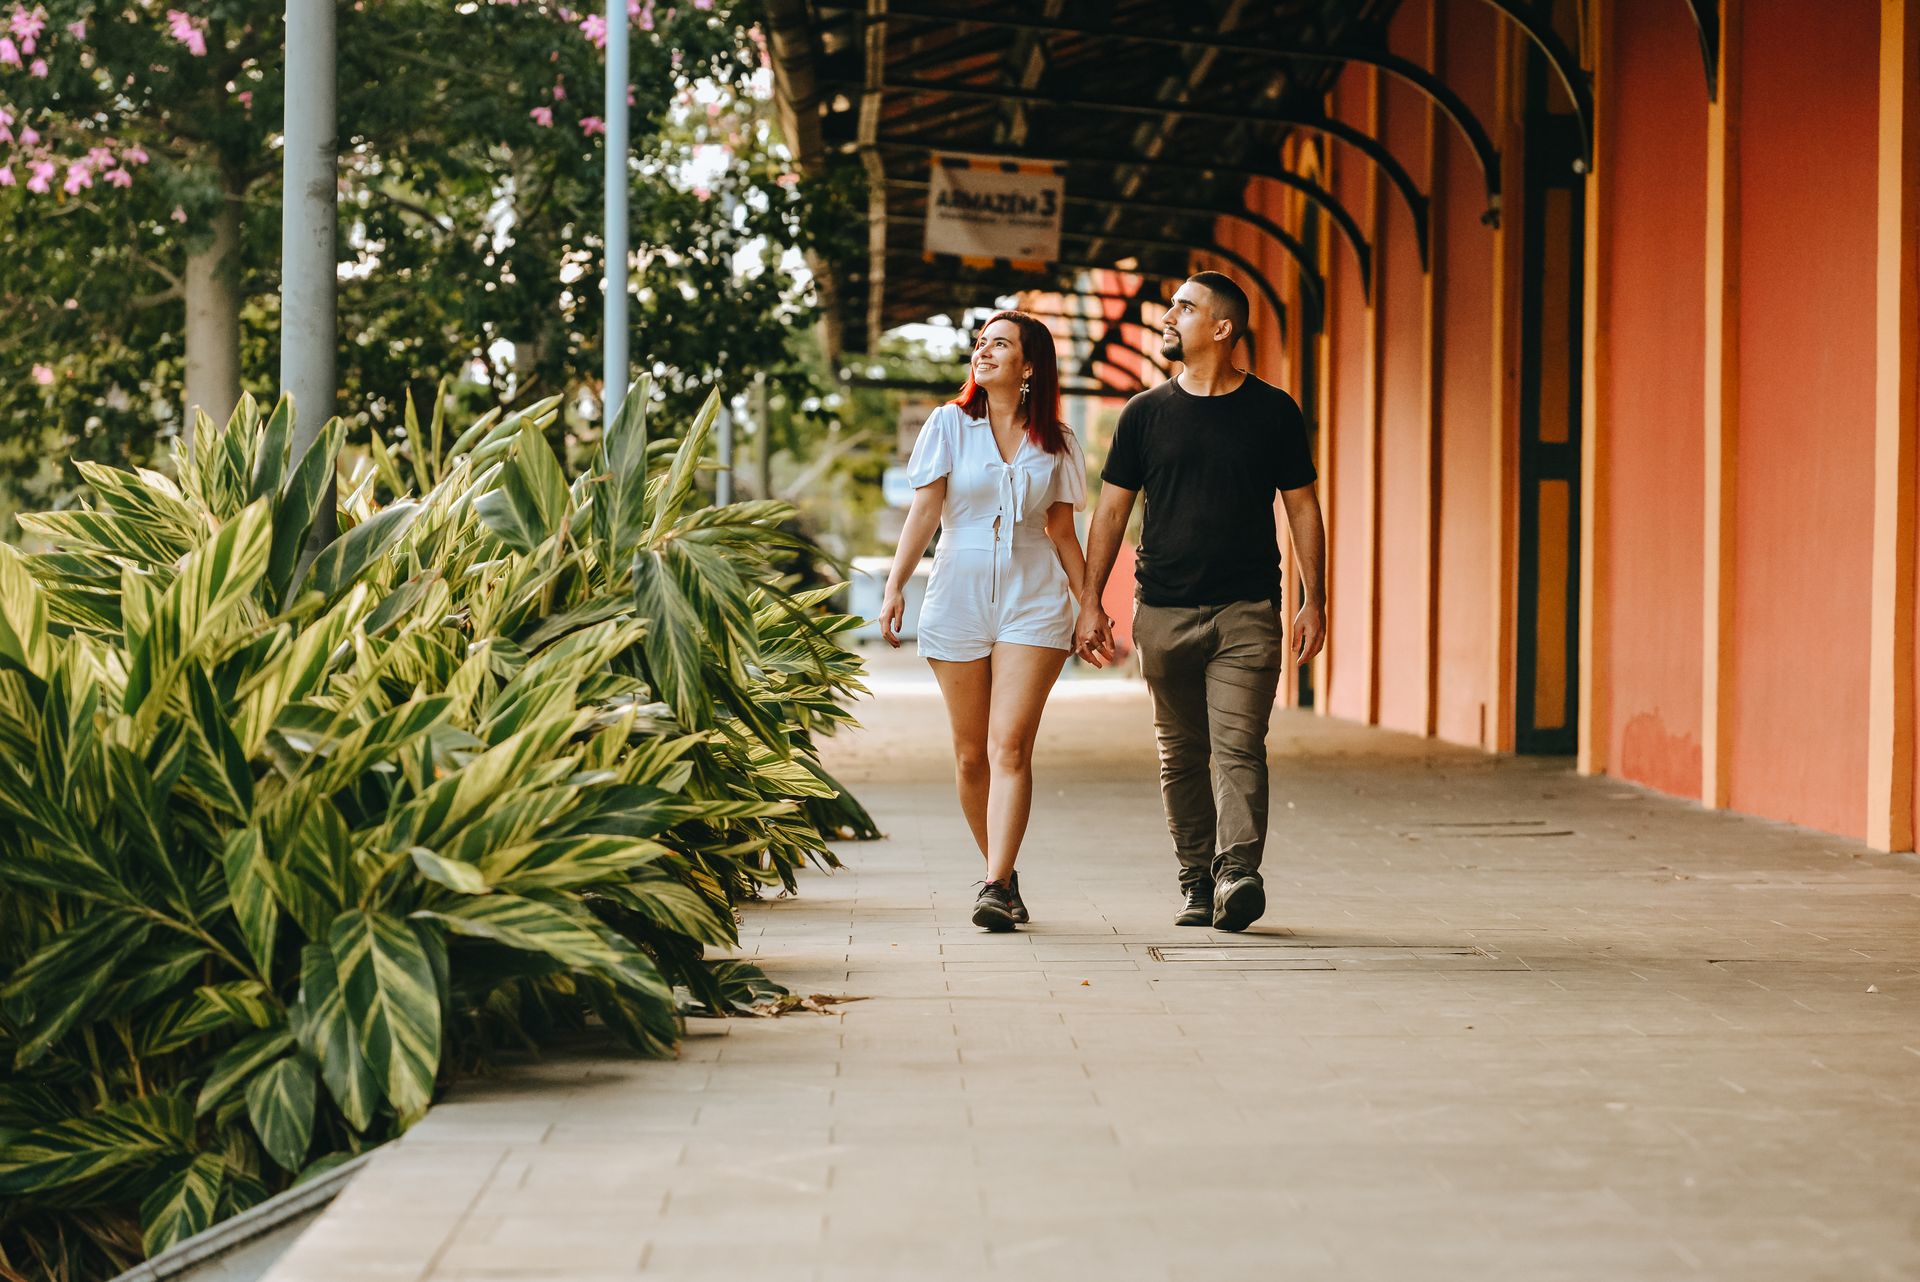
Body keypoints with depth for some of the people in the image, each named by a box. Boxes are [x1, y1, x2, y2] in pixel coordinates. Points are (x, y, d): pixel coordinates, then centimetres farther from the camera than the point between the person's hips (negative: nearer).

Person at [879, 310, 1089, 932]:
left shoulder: (1055, 442, 8)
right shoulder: (950, 424, 5)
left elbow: (1063, 534, 13)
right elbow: (923, 510, -1)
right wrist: (894, 585, -11)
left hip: (1033, 603, -1)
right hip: (958, 598, 1)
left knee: (1010, 746, -13)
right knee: (971, 755, 4)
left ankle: (996, 889, -19)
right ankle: (1002, 873, 21)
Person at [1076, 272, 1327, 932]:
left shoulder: (1272, 412, 5)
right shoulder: (1147, 413, 8)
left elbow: (1302, 507, 9)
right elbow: (1111, 509, 10)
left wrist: (1315, 601, 3)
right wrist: (1089, 602, 4)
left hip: (1247, 611, -2)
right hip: (1164, 611, 2)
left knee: (1238, 748, -13)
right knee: (1180, 754, 6)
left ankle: (1237, 874, -21)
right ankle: (1197, 882, 14)